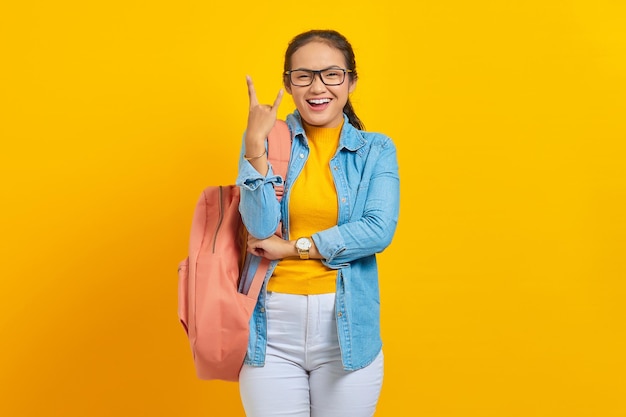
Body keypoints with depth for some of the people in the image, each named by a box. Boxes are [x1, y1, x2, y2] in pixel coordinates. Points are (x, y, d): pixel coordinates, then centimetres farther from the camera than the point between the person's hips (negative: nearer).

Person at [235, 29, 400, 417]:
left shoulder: (377, 151, 3)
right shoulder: (264, 140, 3)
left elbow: (379, 231, -11)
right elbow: (262, 229, -8)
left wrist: (295, 246, -12)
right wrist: (256, 147, -16)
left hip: (348, 325, 1)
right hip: (273, 326, 0)